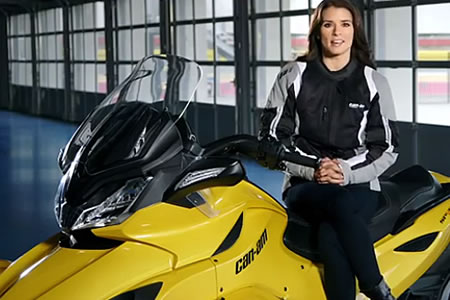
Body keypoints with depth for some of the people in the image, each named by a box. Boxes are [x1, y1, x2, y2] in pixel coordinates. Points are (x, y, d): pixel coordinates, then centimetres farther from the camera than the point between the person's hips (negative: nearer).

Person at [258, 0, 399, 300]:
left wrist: (347, 172, -13)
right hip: (304, 185, 0)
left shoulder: (373, 82, 7)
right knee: (341, 206, -37)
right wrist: (311, 170, -12)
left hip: (359, 185, 0)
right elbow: (272, 136, 4)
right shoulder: (293, 76, 6)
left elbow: (387, 147, 5)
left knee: (331, 236, -35)